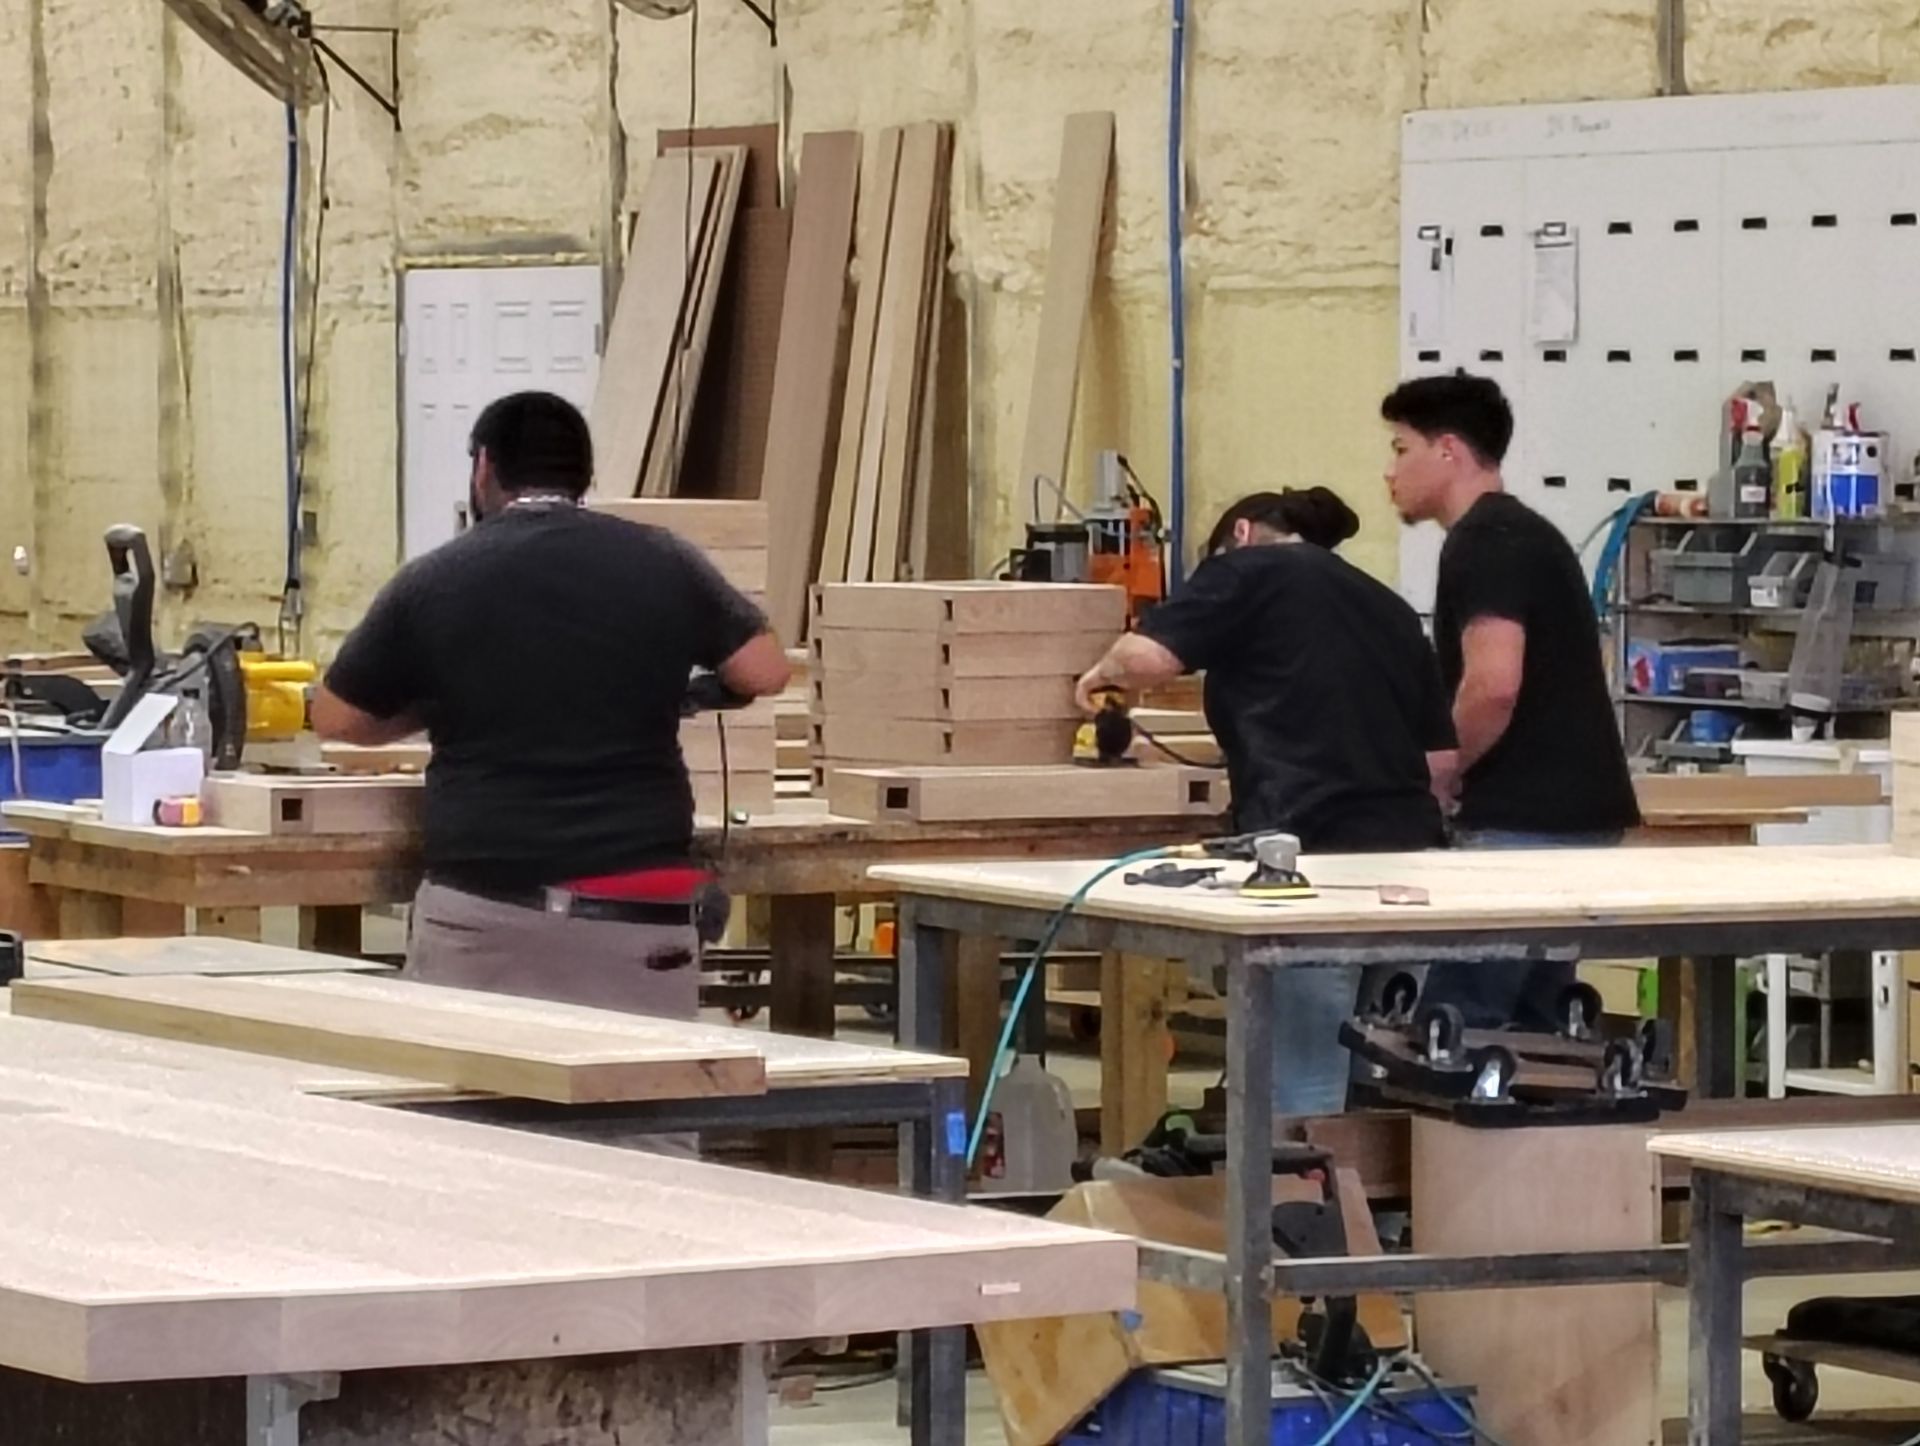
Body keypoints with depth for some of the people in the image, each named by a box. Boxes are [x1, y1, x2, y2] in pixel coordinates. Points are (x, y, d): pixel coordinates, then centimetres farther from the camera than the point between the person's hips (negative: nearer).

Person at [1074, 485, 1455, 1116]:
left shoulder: (1250, 568, 6)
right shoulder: (1388, 608, 23)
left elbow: (1147, 659, -6)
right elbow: (1441, 756, 18)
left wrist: (1102, 674, 13)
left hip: (1313, 849, -7)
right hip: (1408, 845, 7)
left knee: (1308, 1088, -6)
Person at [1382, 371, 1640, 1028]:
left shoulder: (1483, 542, -12)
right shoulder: (1523, 532, 20)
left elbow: (1493, 684, -24)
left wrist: (1443, 776, -9)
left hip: (1522, 826, -10)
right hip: (1571, 819, 10)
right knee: (1528, 1024, 12)